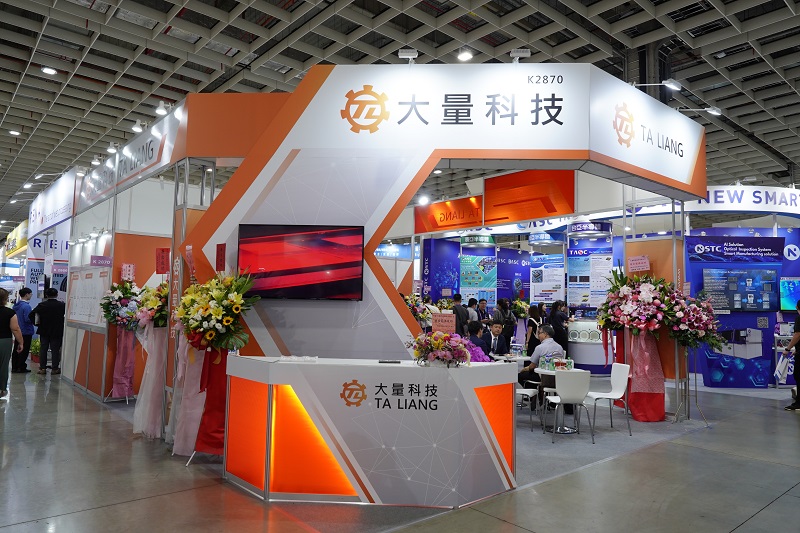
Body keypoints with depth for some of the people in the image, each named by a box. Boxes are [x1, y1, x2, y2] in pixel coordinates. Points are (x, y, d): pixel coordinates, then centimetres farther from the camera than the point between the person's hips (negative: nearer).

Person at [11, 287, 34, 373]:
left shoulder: (16, 305, 6)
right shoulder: (26, 306, -20)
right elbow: (27, 319, -23)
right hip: (26, 332, -8)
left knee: (16, 350, 14)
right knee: (24, 350, 0)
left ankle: (14, 367, 20)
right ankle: (21, 368, 4)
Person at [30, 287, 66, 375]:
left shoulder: (41, 305, -5)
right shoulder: (62, 305, -10)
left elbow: (31, 314, -8)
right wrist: (62, 324, 2)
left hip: (44, 331, 2)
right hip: (57, 331, -2)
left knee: (43, 349, 11)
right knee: (55, 350, 4)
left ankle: (42, 368, 12)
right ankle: (55, 368, 6)